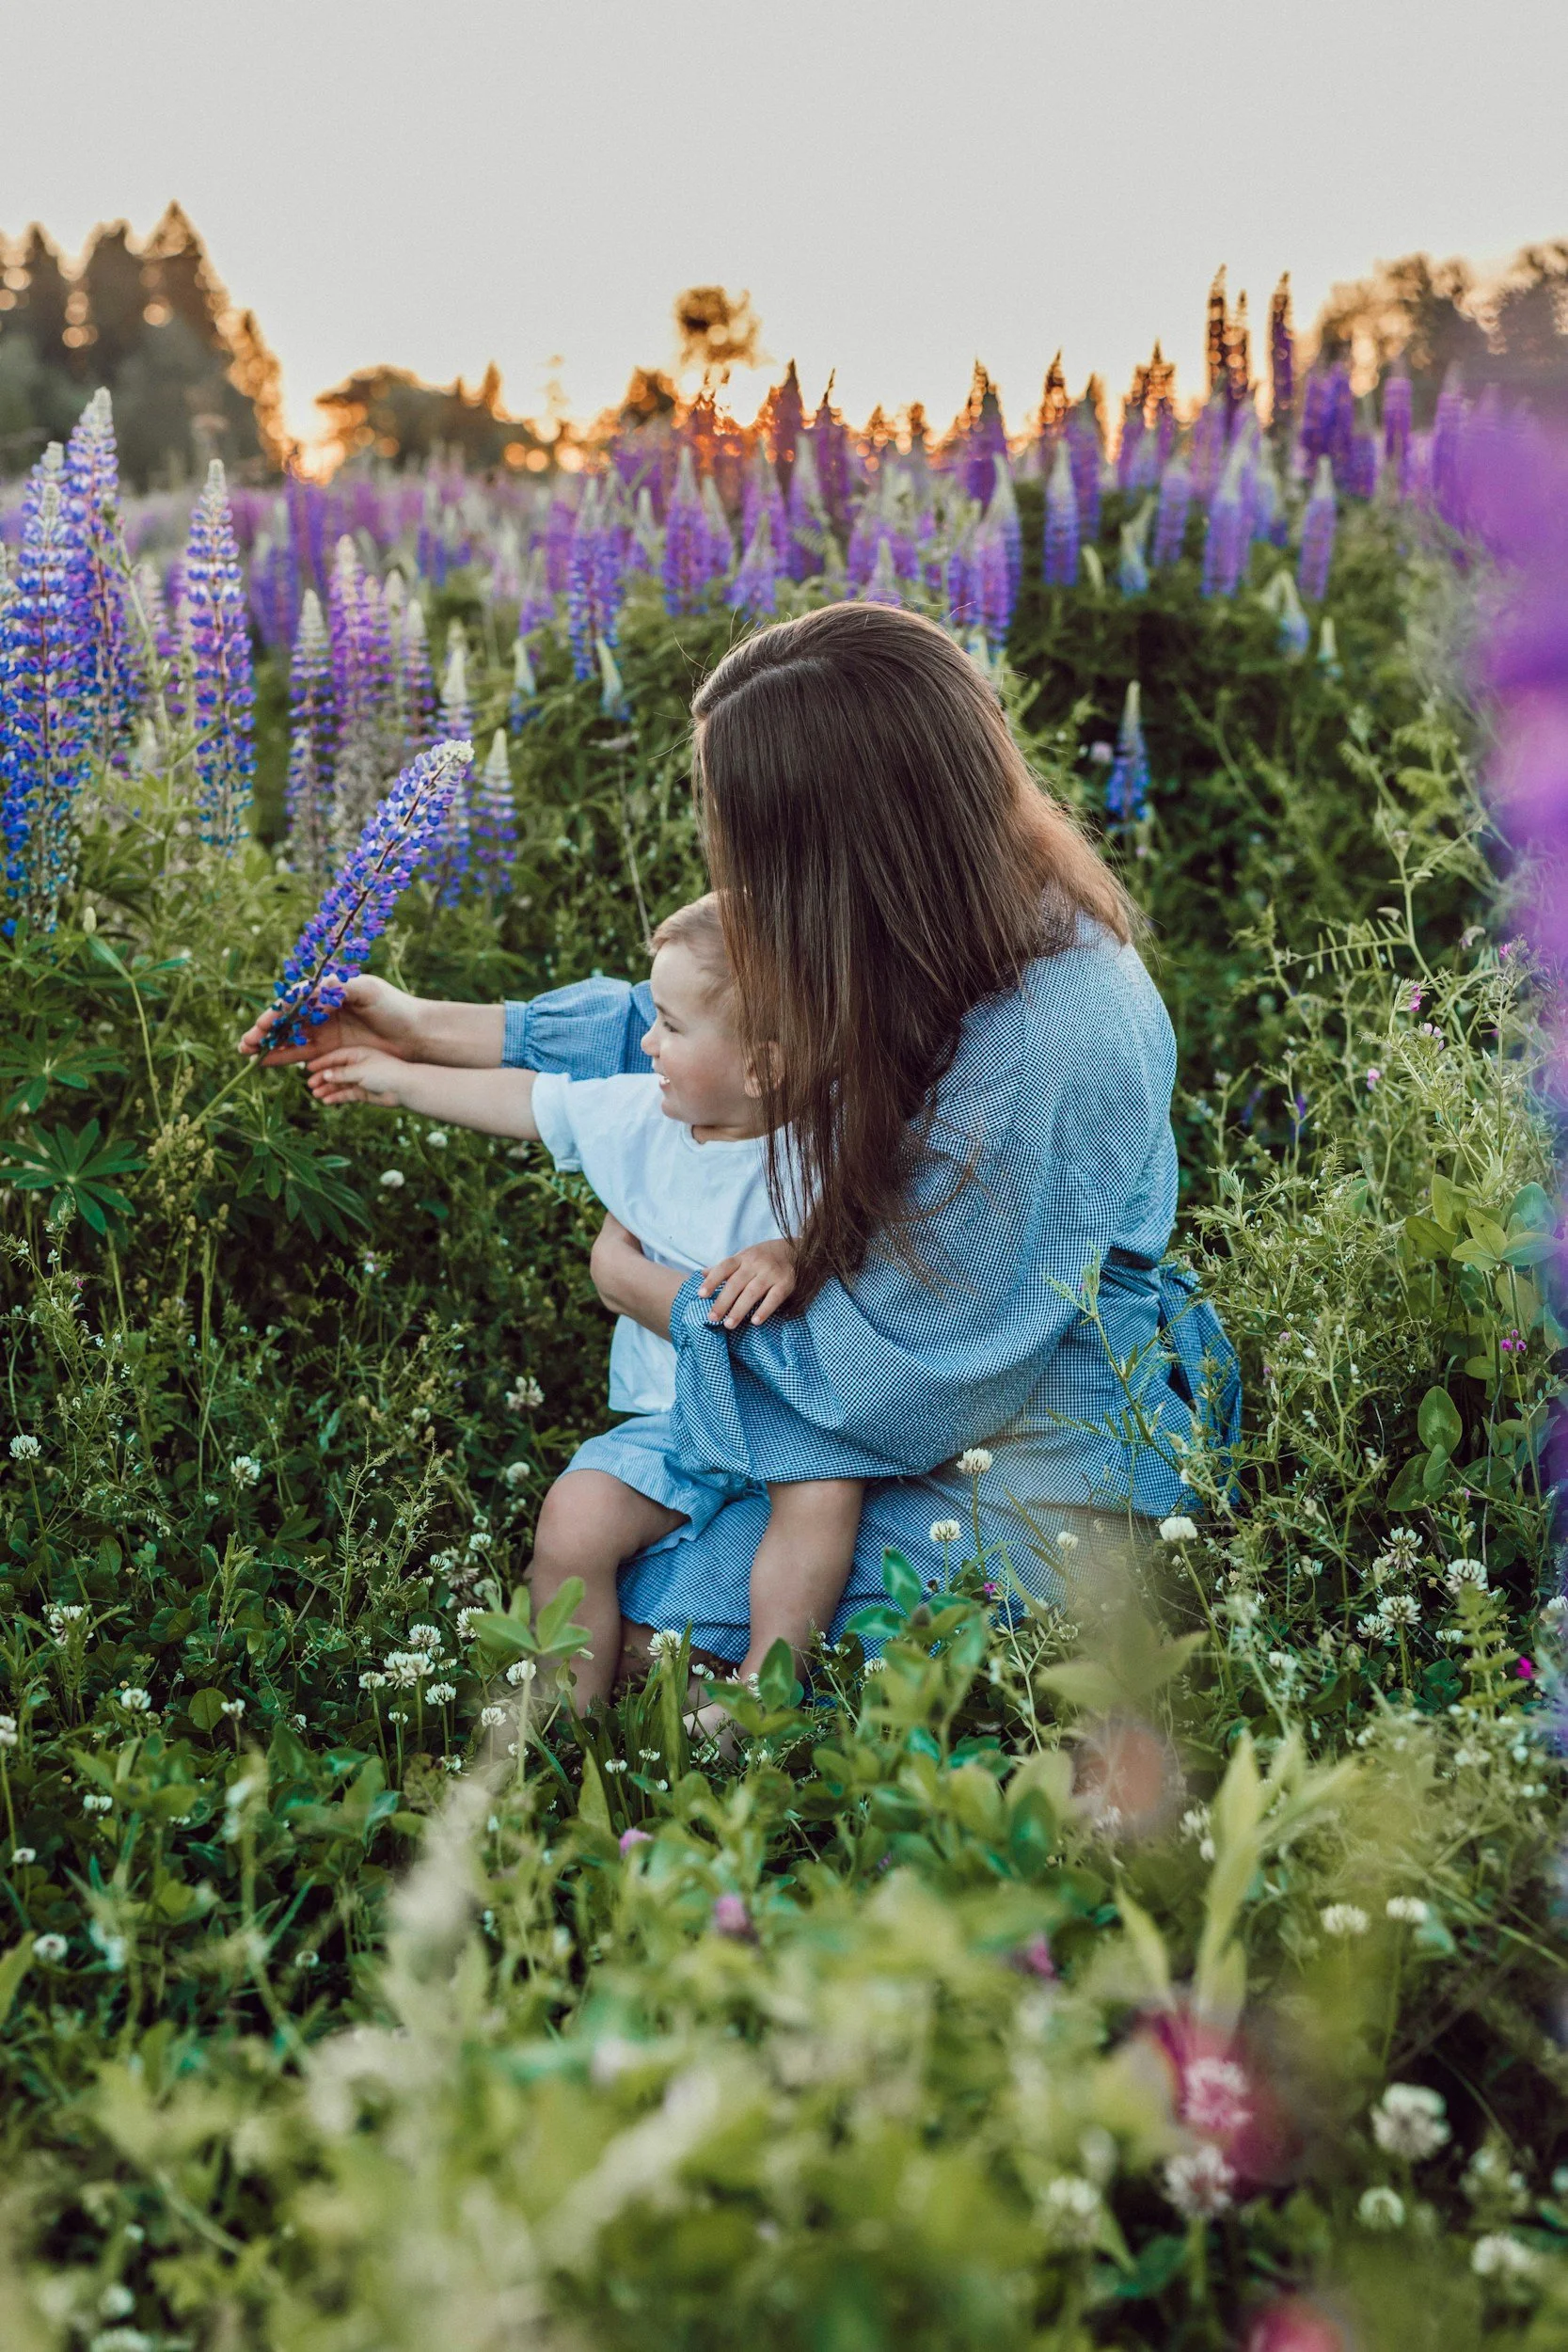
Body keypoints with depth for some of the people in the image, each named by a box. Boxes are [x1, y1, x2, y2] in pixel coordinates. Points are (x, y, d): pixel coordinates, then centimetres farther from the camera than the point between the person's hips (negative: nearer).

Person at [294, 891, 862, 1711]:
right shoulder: (633, 1115, 1)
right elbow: (523, 1099, 15)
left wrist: (790, 1257, -38)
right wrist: (399, 1079, 23)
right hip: (670, 1418, 4)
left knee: (825, 1491, -34)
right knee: (573, 1516, -18)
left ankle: (758, 1695, -21)